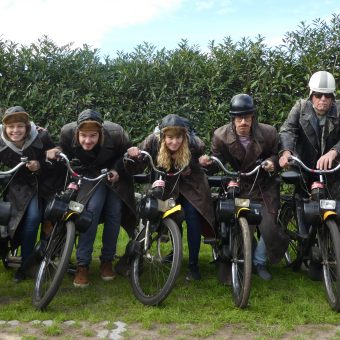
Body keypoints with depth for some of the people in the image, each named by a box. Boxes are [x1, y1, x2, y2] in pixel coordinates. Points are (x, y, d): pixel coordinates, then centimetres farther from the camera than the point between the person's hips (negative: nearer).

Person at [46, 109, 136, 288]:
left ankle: (107, 260, 10)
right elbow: (65, 152, -6)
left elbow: (126, 153, -9)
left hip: (114, 174, 1)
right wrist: (56, 152, -28)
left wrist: (117, 170, -25)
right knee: (92, 208, -23)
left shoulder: (115, 132, -30)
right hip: (90, 175, 0)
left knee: (114, 213, -10)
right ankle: (82, 264, -16)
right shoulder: (68, 132, -26)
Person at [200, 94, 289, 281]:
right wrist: (208, 161, -27)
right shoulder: (221, 136, -15)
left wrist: (273, 161, -23)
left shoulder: (268, 133, -16)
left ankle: (259, 261, 20)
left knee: (268, 227, -8)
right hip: (239, 186, 0)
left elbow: (277, 153, 0)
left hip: (265, 186, 0)